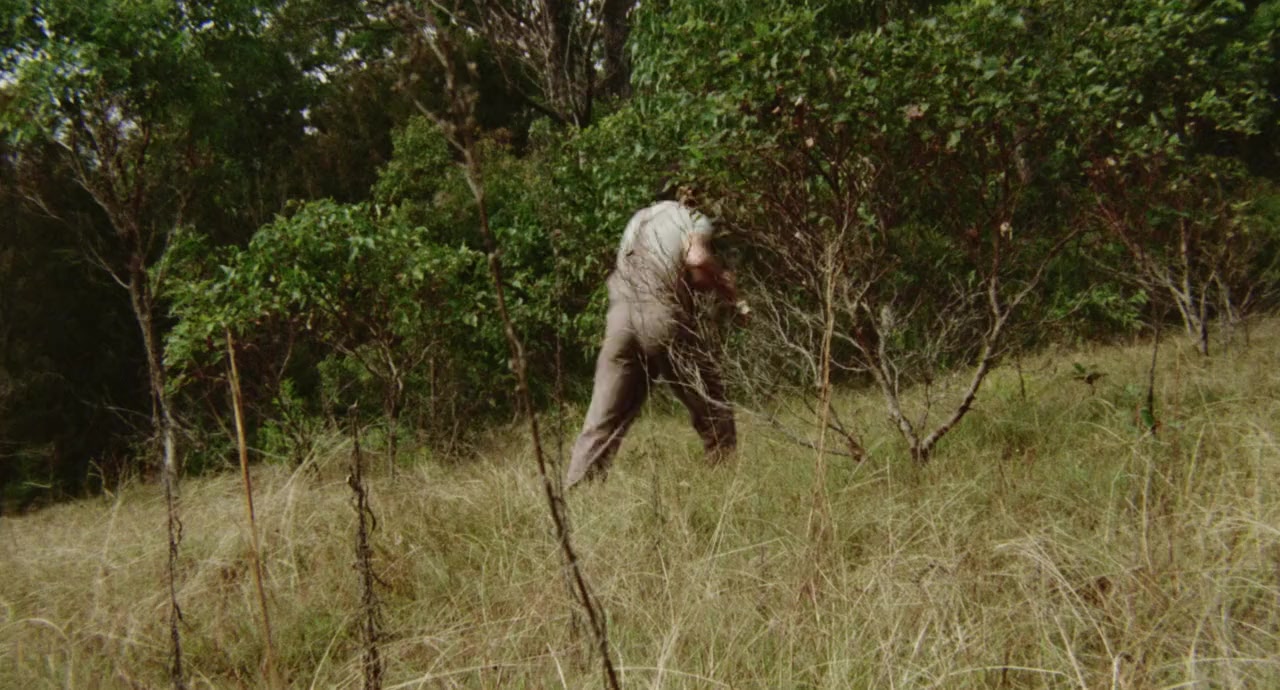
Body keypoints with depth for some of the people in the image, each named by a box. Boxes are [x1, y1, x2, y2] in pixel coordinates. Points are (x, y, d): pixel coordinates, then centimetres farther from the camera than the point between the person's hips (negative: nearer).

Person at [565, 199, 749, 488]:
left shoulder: (640, 218, 30)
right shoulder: (696, 219, 11)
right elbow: (697, 258, -10)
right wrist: (734, 298, 2)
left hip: (620, 317, 5)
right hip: (662, 315, -5)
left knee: (604, 419, 5)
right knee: (710, 407, 10)